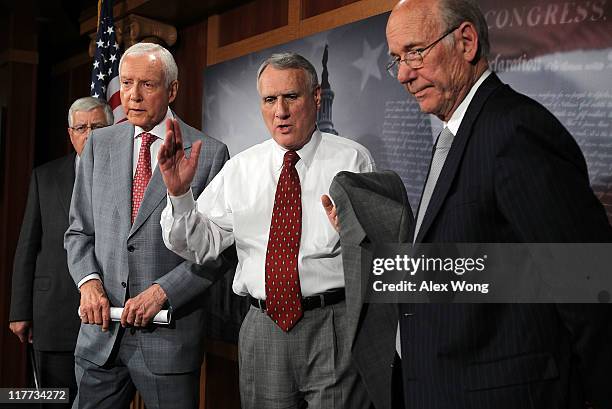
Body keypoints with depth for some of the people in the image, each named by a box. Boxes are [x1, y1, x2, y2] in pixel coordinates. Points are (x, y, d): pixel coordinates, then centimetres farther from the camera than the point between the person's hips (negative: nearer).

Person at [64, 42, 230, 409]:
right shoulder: (99, 144, 8)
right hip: (101, 328, 3)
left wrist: (163, 291, -14)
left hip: (170, 332, -3)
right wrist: (88, 281, -6)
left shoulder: (210, 153, -5)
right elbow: (79, 230, 11)